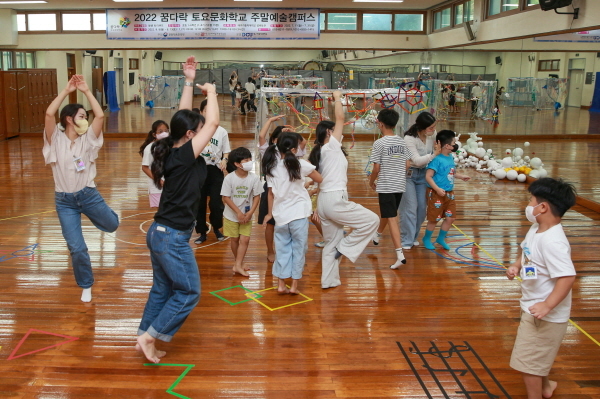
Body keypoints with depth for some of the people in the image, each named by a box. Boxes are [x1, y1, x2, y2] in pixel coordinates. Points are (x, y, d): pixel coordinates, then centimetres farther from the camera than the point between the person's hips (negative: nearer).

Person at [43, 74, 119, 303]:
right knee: (76, 248, 0)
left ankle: (91, 215, 52)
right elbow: (49, 114, -23)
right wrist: (67, 90, -18)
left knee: (112, 225, 19)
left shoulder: (87, 139, -2)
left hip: (88, 194, 2)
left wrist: (86, 91, -14)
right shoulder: (56, 139, -7)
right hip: (64, 200, -2)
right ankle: (86, 285, 23)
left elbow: (100, 115, -15)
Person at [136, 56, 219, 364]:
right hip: (174, 237, -9)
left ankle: (144, 338, 28)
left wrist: (189, 82, 12)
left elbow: (182, 117, 13)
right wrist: (211, 91, -5)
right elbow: (213, 123, -20)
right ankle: (150, 336, 9)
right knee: (189, 292, 5)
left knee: (162, 289, 19)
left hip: (160, 233, 9)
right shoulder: (184, 155, -19)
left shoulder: (172, 151, 4)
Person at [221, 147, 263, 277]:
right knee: (235, 239, 10)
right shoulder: (229, 178, -17)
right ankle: (239, 263, 28)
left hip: (247, 215, 1)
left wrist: (250, 213, -14)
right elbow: (226, 197, -14)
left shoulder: (254, 178, -13)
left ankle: (238, 265, 1)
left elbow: (257, 196, -6)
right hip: (231, 215, -1)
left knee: (245, 239, -5)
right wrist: (238, 213, -18)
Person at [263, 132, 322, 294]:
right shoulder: (300, 165, -8)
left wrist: (270, 213, 15)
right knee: (299, 249, 7)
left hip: (280, 214, 4)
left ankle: (281, 285, 14)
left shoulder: (271, 167, 2)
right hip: (299, 213, -3)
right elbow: (320, 180, 1)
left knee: (282, 249, 12)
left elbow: (271, 192, 7)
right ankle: (294, 285, 10)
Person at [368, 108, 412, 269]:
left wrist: (371, 182, 5)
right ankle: (378, 235, 50)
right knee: (387, 213, 25)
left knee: (392, 219, -6)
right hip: (400, 185, 7)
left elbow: (376, 168, -12)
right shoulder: (402, 142, 5)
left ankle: (400, 254, -12)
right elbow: (407, 165, 7)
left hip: (386, 186, -6)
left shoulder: (379, 143, -13)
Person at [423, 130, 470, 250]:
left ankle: (441, 238, 30)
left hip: (449, 193, 8)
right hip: (436, 194, -8)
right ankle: (427, 239, 27)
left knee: (451, 217, 11)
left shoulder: (450, 157, 5)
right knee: (434, 219, 4)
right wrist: (438, 189, -28)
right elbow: (428, 176, -24)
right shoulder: (437, 159, -21)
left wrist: (461, 176, 16)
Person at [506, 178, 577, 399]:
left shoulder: (552, 241, -31)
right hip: (533, 306, 10)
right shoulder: (536, 229, 0)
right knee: (538, 354, 30)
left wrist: (547, 306, -36)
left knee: (528, 360, 0)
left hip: (546, 314, -10)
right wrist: (517, 265, 1)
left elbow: (567, 276, -35)